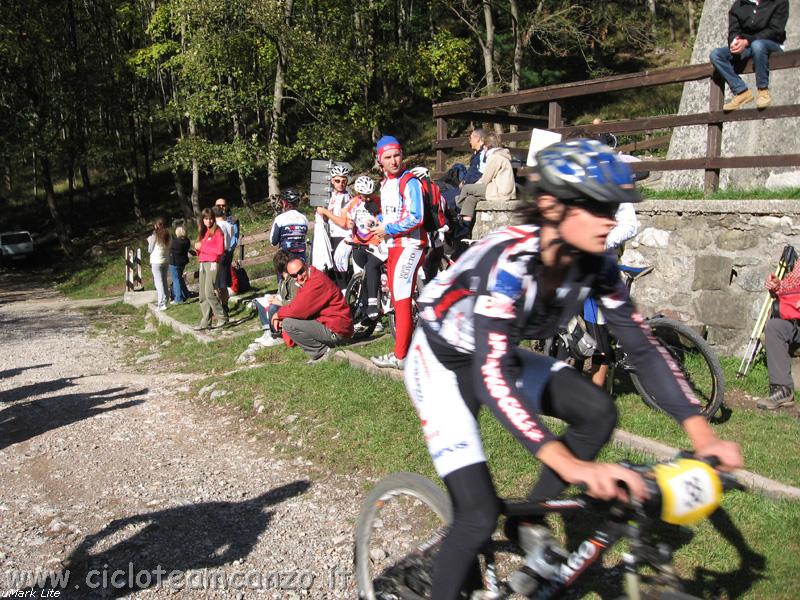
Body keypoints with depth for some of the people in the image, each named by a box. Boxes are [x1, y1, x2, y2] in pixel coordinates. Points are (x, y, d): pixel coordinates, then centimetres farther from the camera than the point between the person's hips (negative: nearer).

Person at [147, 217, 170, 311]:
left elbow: (150, 250, -3)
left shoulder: (155, 235, -10)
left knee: (158, 282, -5)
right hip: (166, 261, 5)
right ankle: (166, 299, 25)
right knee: (164, 281, 17)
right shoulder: (167, 235, 3)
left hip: (156, 262, -5)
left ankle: (162, 304, -11)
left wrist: (149, 241, 13)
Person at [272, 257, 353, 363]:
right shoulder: (305, 281, 11)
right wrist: (281, 316, -5)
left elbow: (298, 310, -23)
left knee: (288, 323, -16)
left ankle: (322, 353, -8)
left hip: (336, 331, -10)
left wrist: (279, 314, -5)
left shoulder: (317, 282, -21)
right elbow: (296, 306, 15)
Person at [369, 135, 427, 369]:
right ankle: (407, 345, 27)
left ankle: (400, 356, -4)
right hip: (393, 245, 10)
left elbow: (415, 218, -22)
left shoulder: (410, 182, -13)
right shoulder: (385, 183, 14)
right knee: (396, 296, 15)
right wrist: (378, 222, 7)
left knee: (401, 297, -10)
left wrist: (387, 229, -15)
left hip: (410, 244, -9)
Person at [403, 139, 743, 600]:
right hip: (442, 362, -6)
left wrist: (701, 432, -20)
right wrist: (570, 465, -51)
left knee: (598, 412, -15)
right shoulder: (509, 260, -35)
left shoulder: (595, 264, -15)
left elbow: (643, 347, -10)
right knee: (479, 515, -16)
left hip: (501, 356, 6)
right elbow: (492, 376, -42)